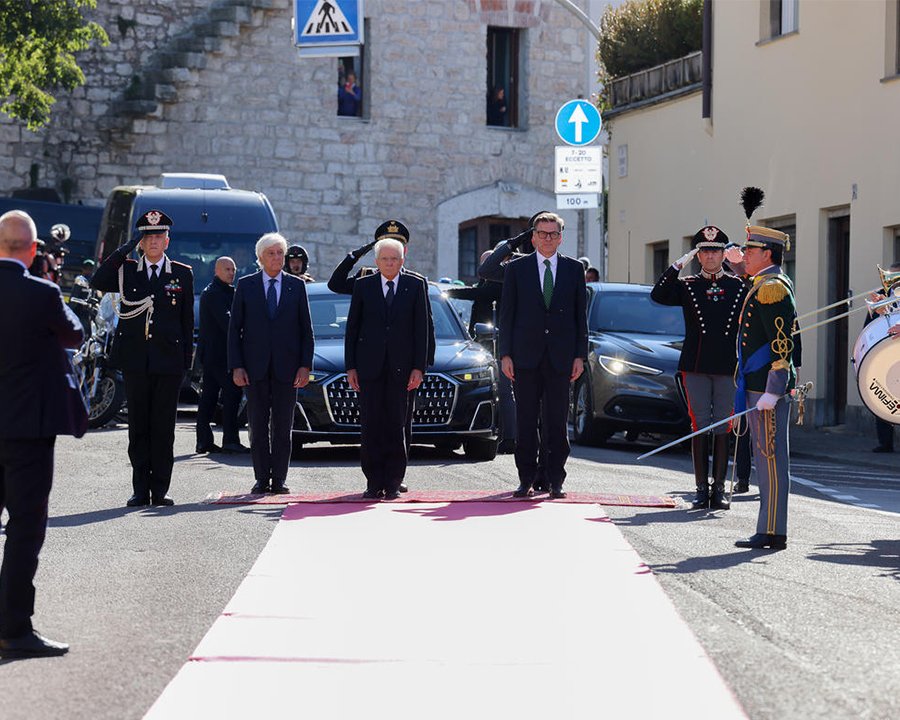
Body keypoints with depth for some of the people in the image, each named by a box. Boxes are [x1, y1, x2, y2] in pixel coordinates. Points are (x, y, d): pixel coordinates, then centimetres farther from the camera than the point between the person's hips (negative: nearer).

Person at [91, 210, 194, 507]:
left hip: (168, 361, -1)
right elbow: (98, 282, -11)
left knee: (163, 426, 1)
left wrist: (187, 360, 2)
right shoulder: (126, 270, 8)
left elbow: (187, 320, 8)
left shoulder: (182, 274, 7)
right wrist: (126, 248, -12)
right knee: (138, 426, 3)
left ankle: (160, 489, 6)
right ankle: (140, 490, 8)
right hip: (135, 360, 1)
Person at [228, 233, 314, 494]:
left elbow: (306, 330, 7)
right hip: (255, 366, 0)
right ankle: (262, 478, 8)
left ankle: (279, 479, 6)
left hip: (286, 367, 0)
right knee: (258, 426, 2)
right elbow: (234, 328, 4)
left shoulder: (297, 286, 7)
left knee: (283, 426, 2)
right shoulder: (246, 285, 5)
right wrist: (236, 366, -5)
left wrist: (305, 365, -3)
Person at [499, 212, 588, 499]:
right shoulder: (516, 268, 7)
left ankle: (556, 481, 6)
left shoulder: (574, 269, 9)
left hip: (560, 357, 0)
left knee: (558, 421, 2)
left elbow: (581, 314, 8)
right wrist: (505, 354, -2)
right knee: (526, 421, 2)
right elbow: (506, 314, 5)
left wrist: (580, 355, 1)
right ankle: (526, 480, 7)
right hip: (526, 356, 0)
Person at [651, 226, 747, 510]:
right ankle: (702, 489, 5)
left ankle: (719, 489, 7)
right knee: (700, 427, 0)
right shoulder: (687, 286, 7)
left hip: (728, 368, 0)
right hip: (696, 367, 0)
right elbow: (658, 296, -12)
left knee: (723, 429, 2)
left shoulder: (738, 287, 8)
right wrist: (677, 265, -15)